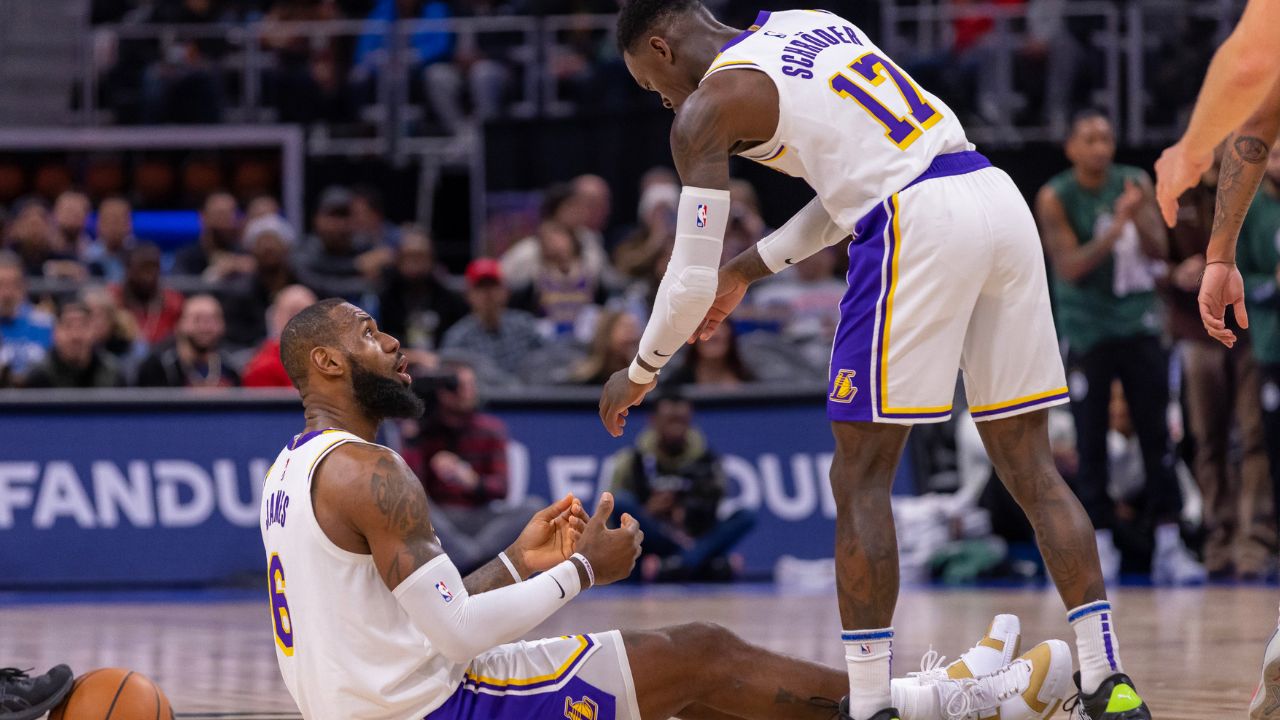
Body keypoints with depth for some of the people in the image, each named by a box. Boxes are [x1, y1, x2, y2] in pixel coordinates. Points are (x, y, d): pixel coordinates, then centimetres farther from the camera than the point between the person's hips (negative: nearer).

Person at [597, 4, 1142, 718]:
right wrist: (751, 268, 37)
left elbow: (693, 277, 4)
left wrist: (640, 375, 22)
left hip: (916, 226, -7)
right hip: (999, 197, 7)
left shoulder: (707, 108, 4)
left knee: (861, 480, 2)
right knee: (1028, 465, 11)